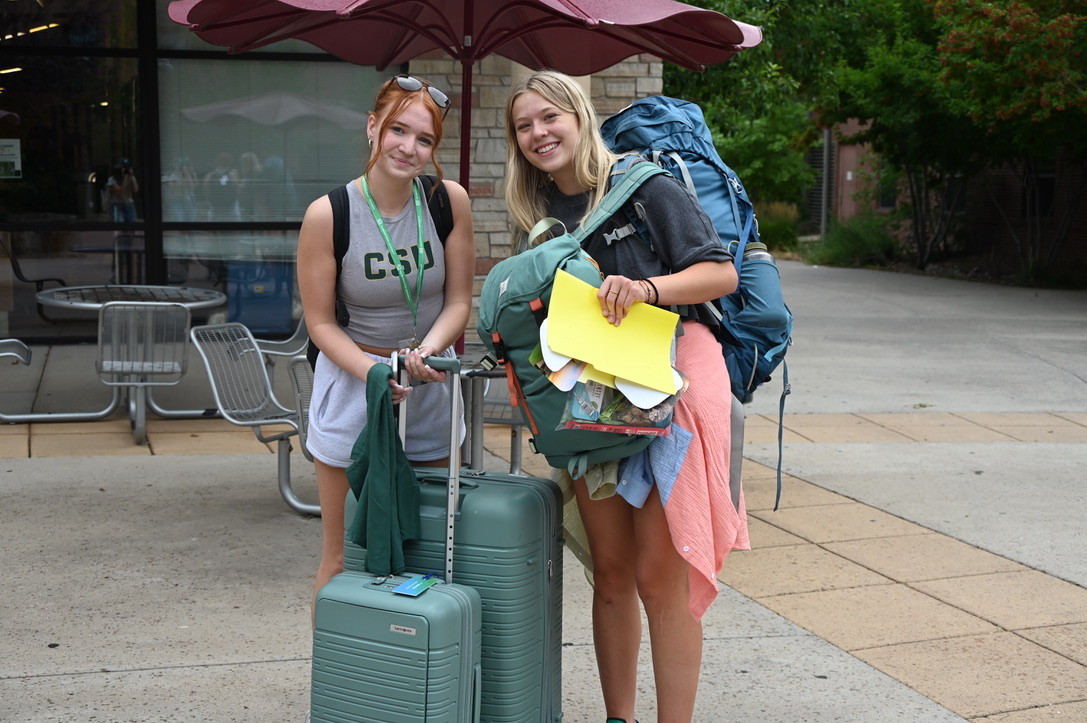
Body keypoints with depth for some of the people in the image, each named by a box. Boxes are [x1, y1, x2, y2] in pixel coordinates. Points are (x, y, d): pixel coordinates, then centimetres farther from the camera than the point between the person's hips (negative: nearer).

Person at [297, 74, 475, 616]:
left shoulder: (449, 201, -7)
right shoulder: (327, 215, -14)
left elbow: (458, 300, 1)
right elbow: (320, 322, -7)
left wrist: (427, 351, -19)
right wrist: (376, 374, -23)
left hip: (431, 383, 3)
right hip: (352, 380, -3)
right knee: (344, 555, 3)